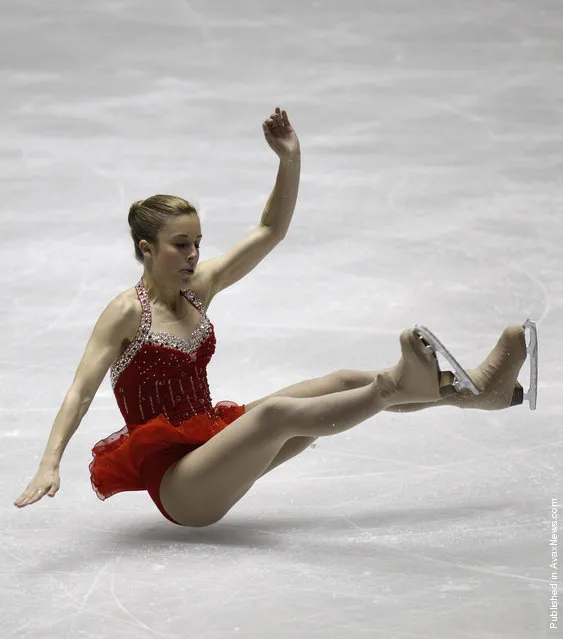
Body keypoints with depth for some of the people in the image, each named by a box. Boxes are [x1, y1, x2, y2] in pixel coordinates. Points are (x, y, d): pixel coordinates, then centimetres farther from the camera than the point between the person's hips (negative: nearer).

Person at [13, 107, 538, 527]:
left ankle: (479, 388, -8)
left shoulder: (199, 288, 8)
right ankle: (398, 383, -47)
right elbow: (81, 390, -23)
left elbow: (270, 232, 9)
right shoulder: (127, 312, -13)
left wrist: (290, 160, -4)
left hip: (211, 455, 8)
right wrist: (50, 464, -37)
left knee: (342, 385, -4)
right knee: (276, 413, -34)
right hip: (174, 483, -8)